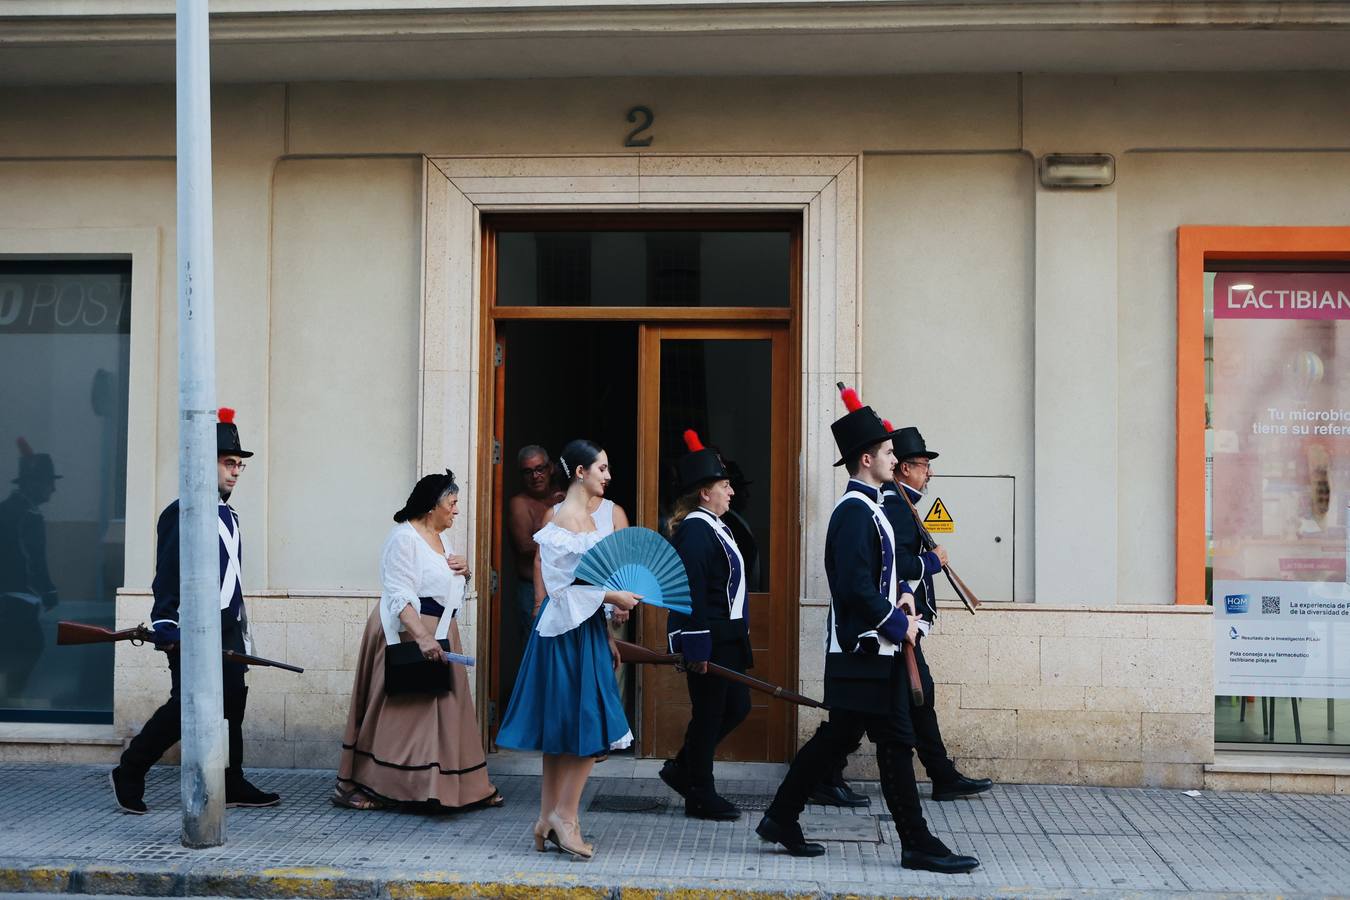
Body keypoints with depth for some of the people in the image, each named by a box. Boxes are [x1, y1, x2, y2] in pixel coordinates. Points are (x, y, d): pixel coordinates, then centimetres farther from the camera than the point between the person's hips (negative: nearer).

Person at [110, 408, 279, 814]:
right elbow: (166, 575, -13)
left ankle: (232, 786, 13)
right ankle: (128, 774, 9)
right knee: (186, 708, -6)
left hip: (227, 628, 9)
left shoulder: (228, 514, 17)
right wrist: (165, 628, -18)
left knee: (231, 705, 7)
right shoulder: (181, 513, -10)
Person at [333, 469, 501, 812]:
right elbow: (399, 596, -22)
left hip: (438, 634, 9)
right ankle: (350, 786, 3)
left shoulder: (438, 539, 15)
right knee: (397, 710, -5)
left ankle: (467, 788, 14)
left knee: (445, 709, 10)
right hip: (407, 633, -9)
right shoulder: (404, 537, -14)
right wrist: (422, 638, -32)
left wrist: (463, 572, 5)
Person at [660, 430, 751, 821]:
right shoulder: (695, 531, -17)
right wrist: (698, 649, -24)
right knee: (709, 714, -1)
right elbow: (692, 593, -22)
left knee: (736, 707, 15)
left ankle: (682, 769, 25)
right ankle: (701, 795, 11)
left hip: (725, 638, 10)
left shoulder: (711, 527, 15)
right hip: (709, 641, -10)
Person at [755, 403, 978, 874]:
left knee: (838, 736, 14)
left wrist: (899, 593, 8)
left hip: (868, 648, 10)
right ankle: (917, 844, 4)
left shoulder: (866, 507, 14)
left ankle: (782, 818, 22)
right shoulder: (856, 511, -18)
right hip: (866, 651, -10)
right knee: (895, 741, -4)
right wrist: (899, 623, -15)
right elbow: (856, 588, -25)